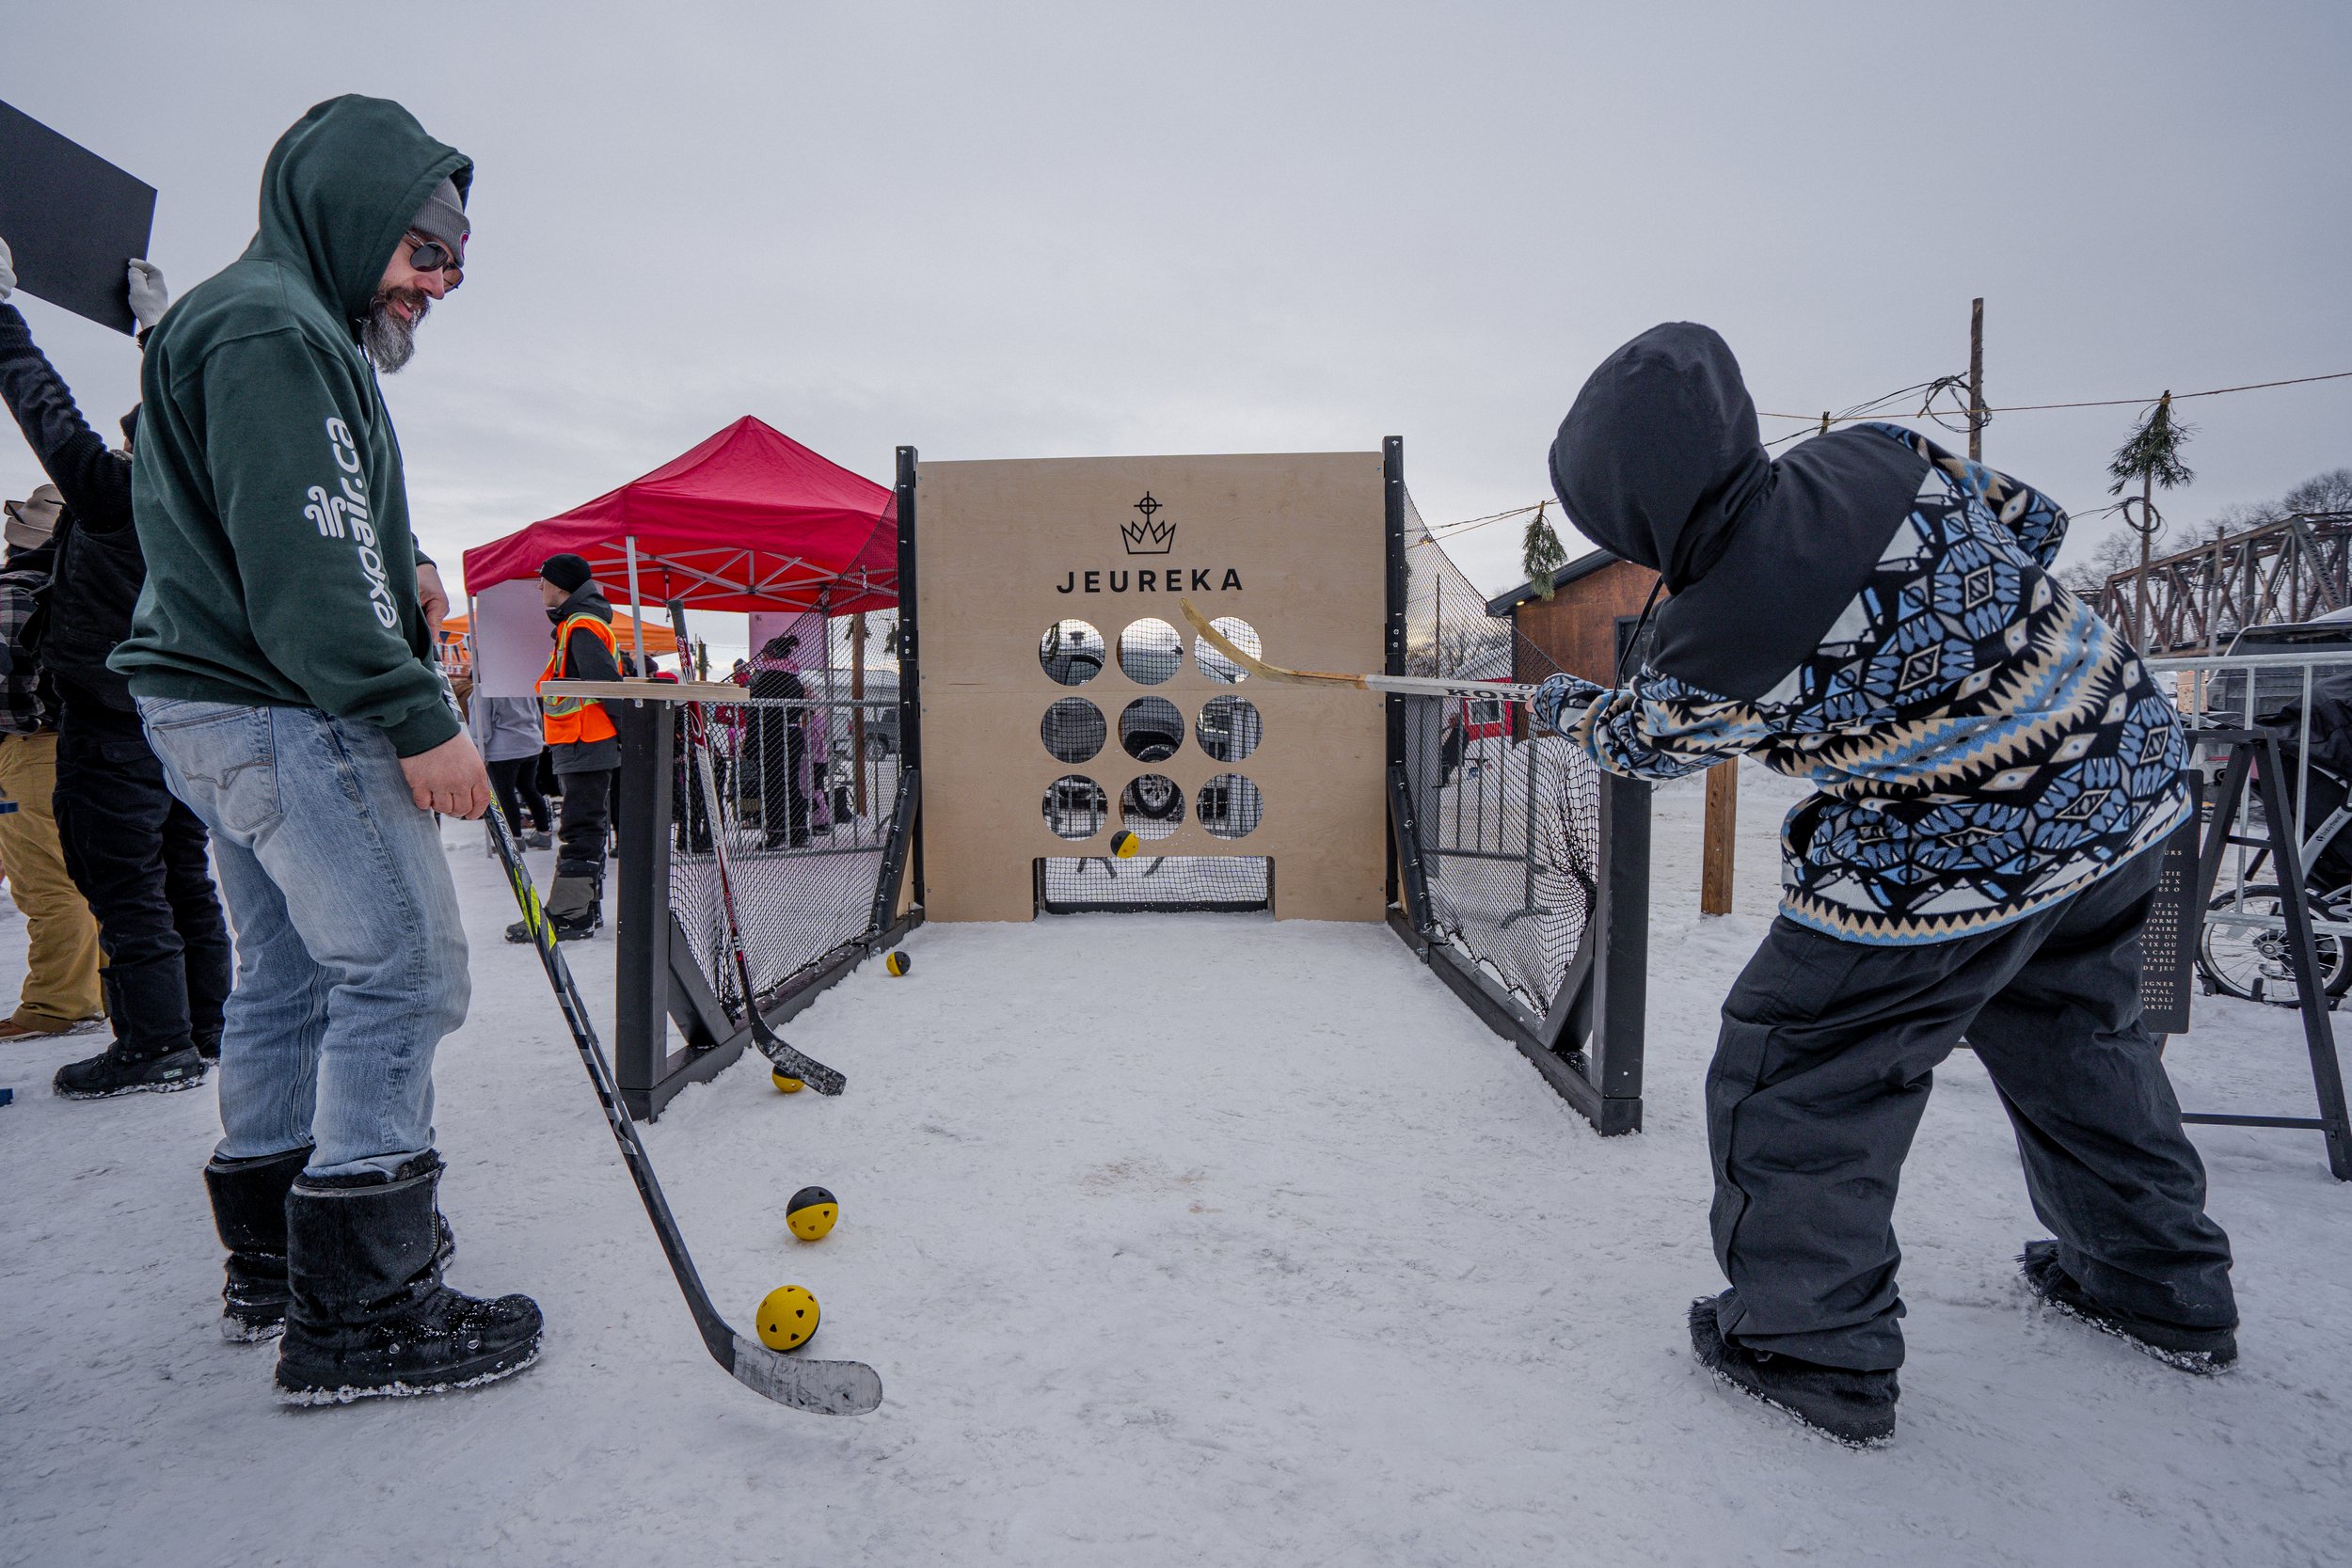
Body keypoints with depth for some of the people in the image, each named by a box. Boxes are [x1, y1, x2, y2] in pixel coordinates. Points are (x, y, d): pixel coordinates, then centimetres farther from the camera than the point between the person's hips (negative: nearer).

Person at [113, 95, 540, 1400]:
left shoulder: (283, 328, 23)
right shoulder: (274, 329, -11)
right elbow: (300, 567, -21)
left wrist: (399, 565, 8)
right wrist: (419, 720, -22)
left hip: (219, 710, 11)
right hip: (282, 716, -11)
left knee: (290, 974, 14)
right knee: (403, 971, -10)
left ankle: (273, 1262, 26)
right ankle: (360, 1313, -4)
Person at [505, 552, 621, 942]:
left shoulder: (582, 627, -14)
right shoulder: (577, 625, 20)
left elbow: (608, 684, -22)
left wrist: (628, 732, -22)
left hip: (588, 746, -11)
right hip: (587, 746, 11)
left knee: (580, 827, -9)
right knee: (587, 825, 14)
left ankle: (569, 914, -7)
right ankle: (586, 909, 22)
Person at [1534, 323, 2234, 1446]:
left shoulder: (1717, 648, -26)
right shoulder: (1880, 456, -11)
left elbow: (1646, 743, -3)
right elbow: (2031, 523, 7)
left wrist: (1567, 705, 18)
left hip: (1952, 869, -8)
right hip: (2125, 778, 8)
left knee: (1795, 1070, 7)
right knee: (2076, 1035, 29)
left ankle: (1812, 1345, 20)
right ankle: (2162, 1288, 47)